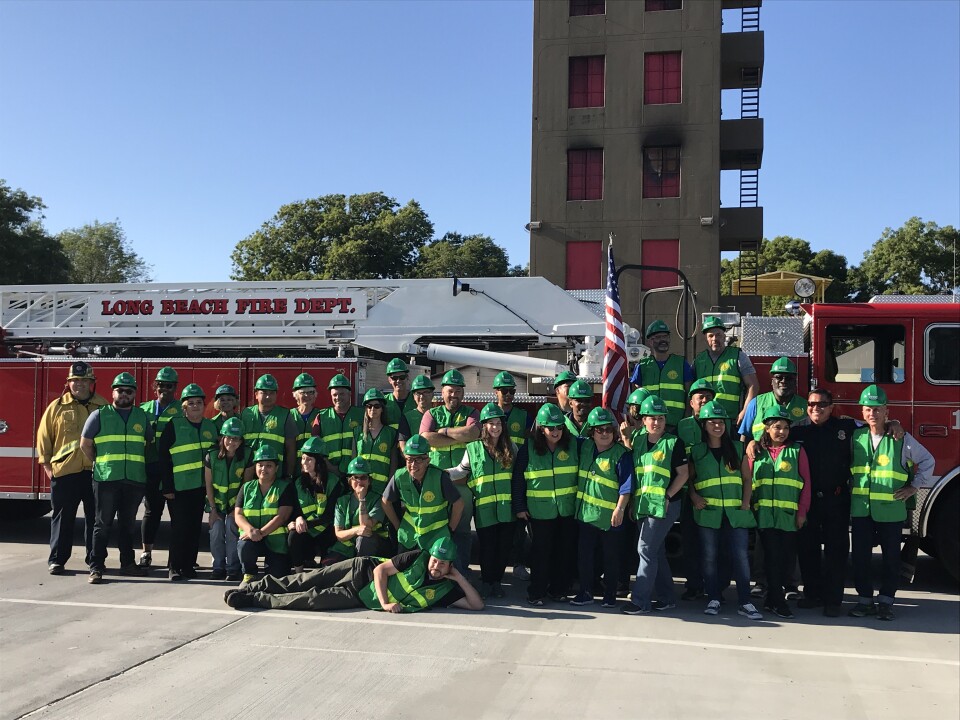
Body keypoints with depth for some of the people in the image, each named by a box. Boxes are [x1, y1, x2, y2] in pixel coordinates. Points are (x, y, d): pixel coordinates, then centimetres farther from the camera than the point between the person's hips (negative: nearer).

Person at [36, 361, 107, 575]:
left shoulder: (103, 407, 8)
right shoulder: (57, 407, 5)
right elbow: (44, 436, 7)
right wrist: (46, 465, 1)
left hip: (95, 471, 1)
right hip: (64, 471, -1)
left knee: (94, 517, 6)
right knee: (63, 517, 5)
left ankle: (94, 558, 16)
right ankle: (56, 559, 14)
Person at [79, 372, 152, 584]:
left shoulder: (142, 416, 13)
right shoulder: (99, 415, 3)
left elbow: (150, 444, 20)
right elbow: (85, 444, 5)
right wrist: (100, 464, 6)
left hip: (135, 479, 3)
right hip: (106, 479, -3)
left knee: (128, 523, 12)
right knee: (103, 524, -1)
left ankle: (127, 562, 21)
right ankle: (97, 567, 2)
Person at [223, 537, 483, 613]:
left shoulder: (445, 589, -6)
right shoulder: (418, 558, -13)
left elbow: (477, 604, -12)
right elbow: (381, 569, -13)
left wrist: (460, 579, -19)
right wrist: (385, 603, -26)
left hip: (362, 598, 2)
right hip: (363, 571, -2)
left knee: (313, 599, -6)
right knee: (303, 582, -6)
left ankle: (255, 599, 5)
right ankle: (250, 589, 9)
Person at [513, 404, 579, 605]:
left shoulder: (573, 445, 0)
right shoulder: (528, 448, -3)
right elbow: (518, 479, 0)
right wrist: (519, 507, -2)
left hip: (568, 509, 2)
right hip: (540, 510, -2)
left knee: (565, 550, 8)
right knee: (541, 551, 3)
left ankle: (558, 589, 23)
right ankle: (536, 592, 14)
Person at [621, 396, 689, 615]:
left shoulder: (673, 443, -4)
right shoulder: (639, 444, 13)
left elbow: (683, 474, -6)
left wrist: (667, 496, -14)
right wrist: (632, 502, 11)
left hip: (664, 505, -7)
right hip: (642, 505, 7)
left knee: (646, 549, -10)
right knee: (656, 552, 12)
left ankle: (640, 601, -4)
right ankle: (667, 598, 22)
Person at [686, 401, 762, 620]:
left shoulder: (737, 448, 9)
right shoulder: (696, 451, 7)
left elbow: (747, 478, 12)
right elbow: (689, 478, 12)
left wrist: (746, 502, 0)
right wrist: (694, 496, -5)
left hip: (735, 512, 0)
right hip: (707, 512, 0)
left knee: (740, 556, -4)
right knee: (709, 556, 3)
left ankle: (744, 602, 2)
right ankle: (713, 600, 14)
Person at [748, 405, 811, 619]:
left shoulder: (797, 451, 5)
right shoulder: (756, 452, 8)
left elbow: (806, 482, 3)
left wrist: (802, 511, -2)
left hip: (789, 514, 0)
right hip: (765, 514, 0)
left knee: (788, 558, 2)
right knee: (773, 556, -1)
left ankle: (773, 597, 20)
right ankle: (777, 601, 8)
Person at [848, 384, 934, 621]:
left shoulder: (902, 439, -3)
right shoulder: (855, 436, 5)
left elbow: (927, 461, 7)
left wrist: (914, 486, 1)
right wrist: (845, 486, 6)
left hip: (891, 510, -2)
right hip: (861, 509, 2)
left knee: (891, 557, 7)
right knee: (861, 556, 5)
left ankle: (886, 601, 18)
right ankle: (864, 599, 17)